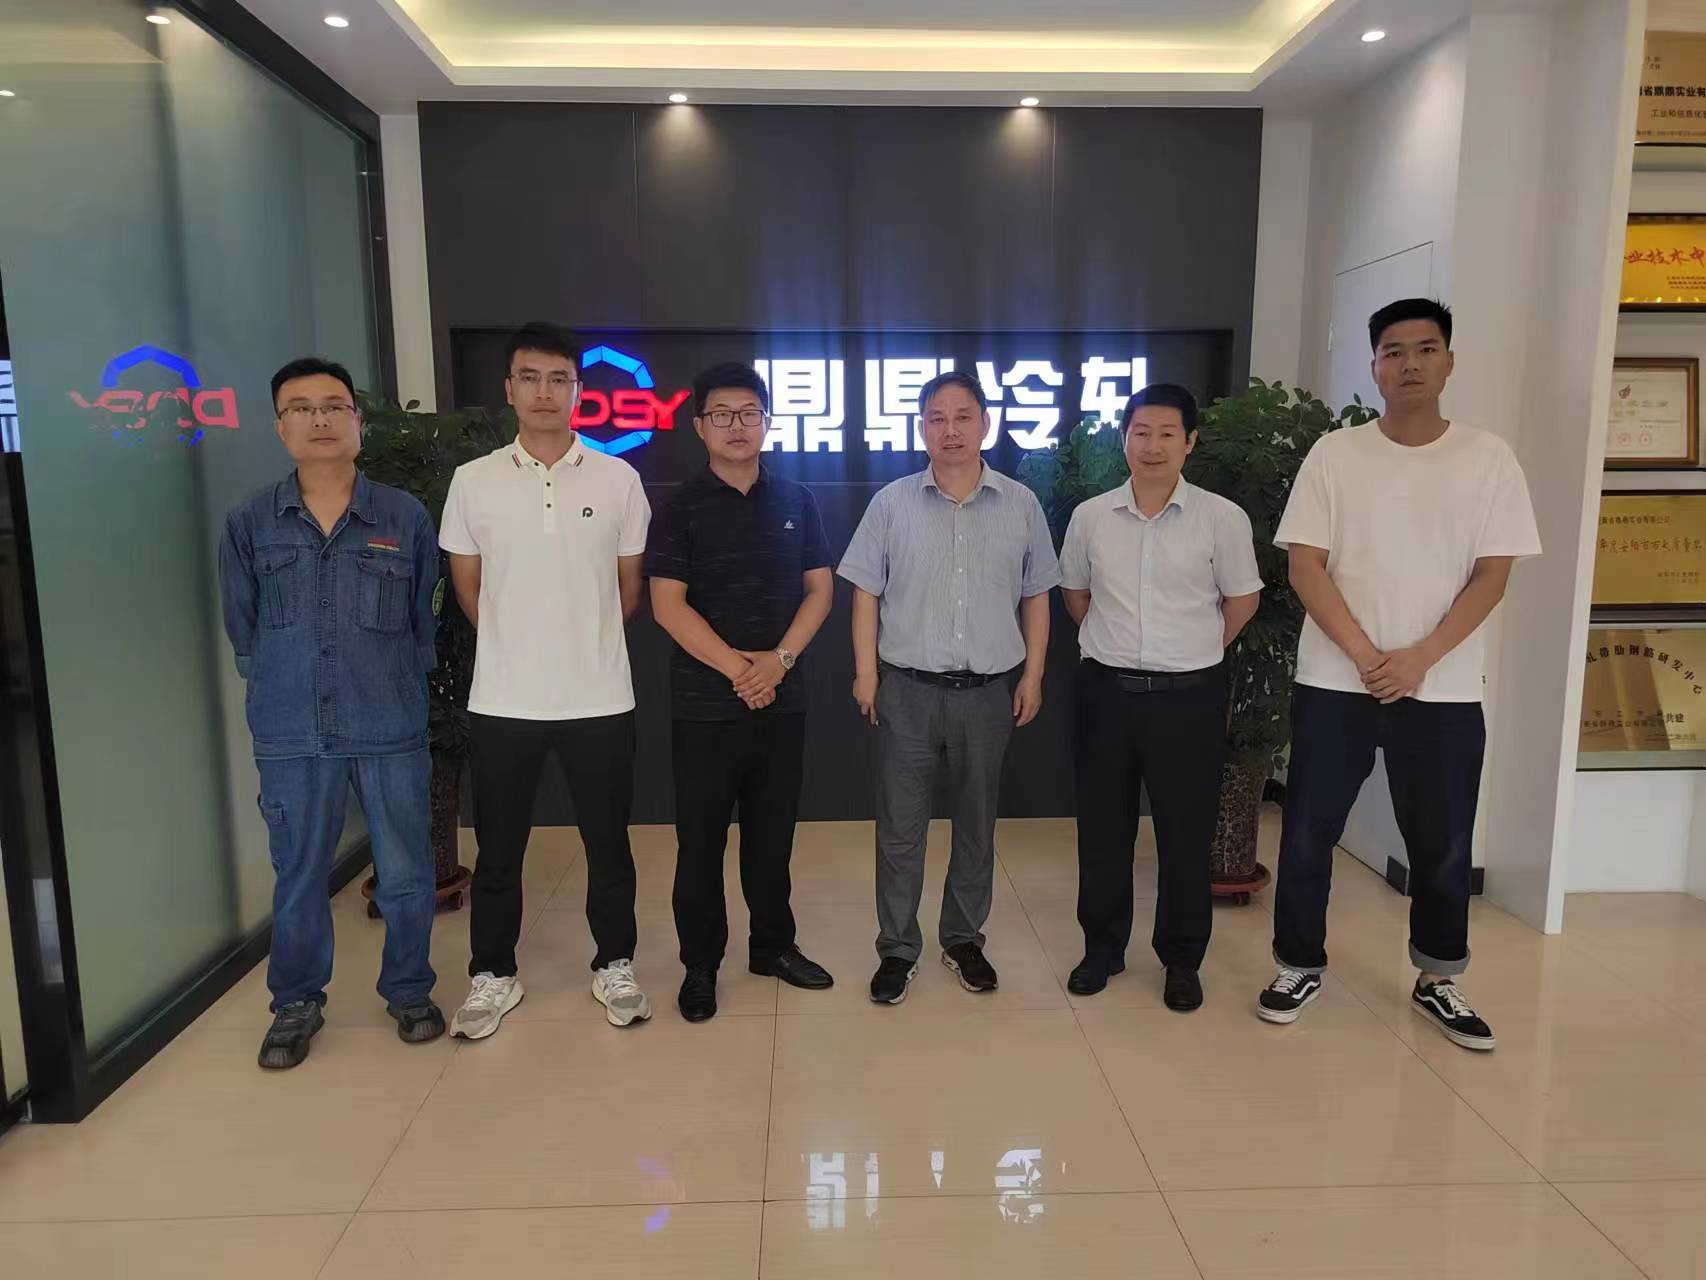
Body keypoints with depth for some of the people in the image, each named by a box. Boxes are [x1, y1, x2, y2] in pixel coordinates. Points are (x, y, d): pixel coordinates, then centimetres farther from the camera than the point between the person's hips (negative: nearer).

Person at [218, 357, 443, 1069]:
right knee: (297, 877, 13)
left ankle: (408, 990, 30)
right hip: (291, 736, 1)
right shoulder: (248, 525, 1)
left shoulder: (406, 519, -1)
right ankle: (296, 1003, 33)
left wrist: (390, 686, 8)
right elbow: (242, 632, 10)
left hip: (392, 732, 0)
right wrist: (285, 691, 10)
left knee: (405, 873, 9)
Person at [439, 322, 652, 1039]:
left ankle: (614, 966, 29)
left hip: (600, 699, 0)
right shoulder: (474, 481, 0)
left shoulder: (617, 480, 0)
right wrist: (519, 646, 11)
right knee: (498, 848, 12)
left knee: (608, 843, 11)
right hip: (502, 702, 0)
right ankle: (493, 975, 30)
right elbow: (468, 589, 9)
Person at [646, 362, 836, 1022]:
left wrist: (780, 659, -10)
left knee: (773, 832, 13)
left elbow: (820, 589, 5)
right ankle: (700, 965, 21)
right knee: (700, 839, 6)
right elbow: (668, 605, -8)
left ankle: (773, 944, 30)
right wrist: (736, 666, -15)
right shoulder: (681, 508, -2)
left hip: (783, 699, 3)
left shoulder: (796, 501, 7)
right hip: (704, 702, -2)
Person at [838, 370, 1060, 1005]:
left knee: (977, 822, 14)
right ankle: (897, 950, 20)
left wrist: (1032, 675, 3)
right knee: (900, 827, 5)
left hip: (989, 689, 1)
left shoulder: (1021, 505, 3)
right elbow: (866, 592, 2)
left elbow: (1035, 597, 8)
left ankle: (964, 939, 31)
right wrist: (865, 672, -4)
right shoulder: (892, 502, 0)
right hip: (907, 687, -1)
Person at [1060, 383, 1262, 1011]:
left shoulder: (1222, 518, -6)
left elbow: (1242, 601, 5)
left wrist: (1193, 650, 11)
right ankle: (1103, 947, 28)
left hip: (1188, 696, -2)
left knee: (1186, 833, 7)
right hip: (1106, 690, 2)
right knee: (1101, 828, 11)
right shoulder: (1090, 516, 1)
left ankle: (1182, 959, 25)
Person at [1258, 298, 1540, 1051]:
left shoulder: (1489, 459, 2)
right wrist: (1365, 655, -14)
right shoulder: (1334, 454, -1)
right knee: (1307, 836, 6)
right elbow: (1304, 567, -5)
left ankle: (1436, 981, 31)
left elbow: (1492, 575, -1)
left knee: (1443, 847, 11)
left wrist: (1420, 658, -14)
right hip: (1334, 683, -1)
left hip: (1444, 691, 1)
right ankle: (1300, 966, 23)